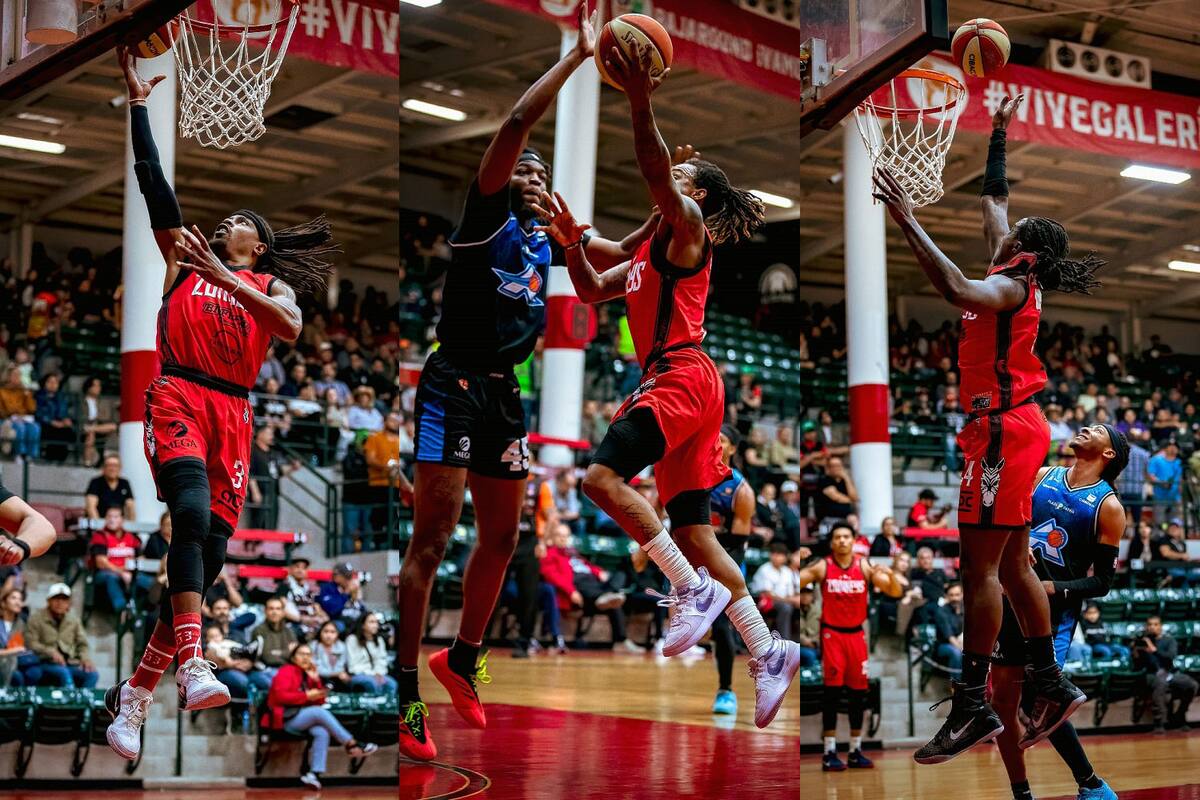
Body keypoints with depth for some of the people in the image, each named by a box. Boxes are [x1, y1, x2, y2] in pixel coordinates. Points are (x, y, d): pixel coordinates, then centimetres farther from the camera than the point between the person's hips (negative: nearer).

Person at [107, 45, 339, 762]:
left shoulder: (273, 286, 18)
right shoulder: (186, 257, 19)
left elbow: (292, 328, -6)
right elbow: (153, 180, 11)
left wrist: (228, 280, -15)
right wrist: (138, 102, 7)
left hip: (234, 413, 2)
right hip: (179, 396, -2)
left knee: (211, 549, -3)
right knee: (193, 513, -29)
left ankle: (137, 692, 7)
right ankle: (192, 663, -37)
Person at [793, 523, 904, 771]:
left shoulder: (865, 566, -1)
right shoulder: (822, 567, -6)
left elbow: (896, 593, -2)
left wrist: (891, 576, -22)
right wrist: (803, 570, -28)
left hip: (856, 635, 3)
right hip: (832, 634, -3)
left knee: (858, 693, 7)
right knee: (832, 691, -5)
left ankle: (856, 751, 18)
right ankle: (829, 753, -1)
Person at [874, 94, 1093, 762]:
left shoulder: (1012, 285, -13)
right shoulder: (1013, 276, 13)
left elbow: (958, 289, -36)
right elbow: (995, 199, 28)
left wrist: (909, 222, -32)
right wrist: (999, 135, 34)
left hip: (1004, 427, -10)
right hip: (1015, 426, 10)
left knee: (980, 566, -9)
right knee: (1012, 566, 14)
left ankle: (972, 708, -7)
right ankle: (1053, 687, 20)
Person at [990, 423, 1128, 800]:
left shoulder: (1108, 507, -6)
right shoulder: (1041, 476, 6)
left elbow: (1102, 583, -5)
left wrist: (1054, 588, -19)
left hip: (1056, 610, -5)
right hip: (1014, 598, 5)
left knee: (1040, 700, -18)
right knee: (1001, 702, 6)